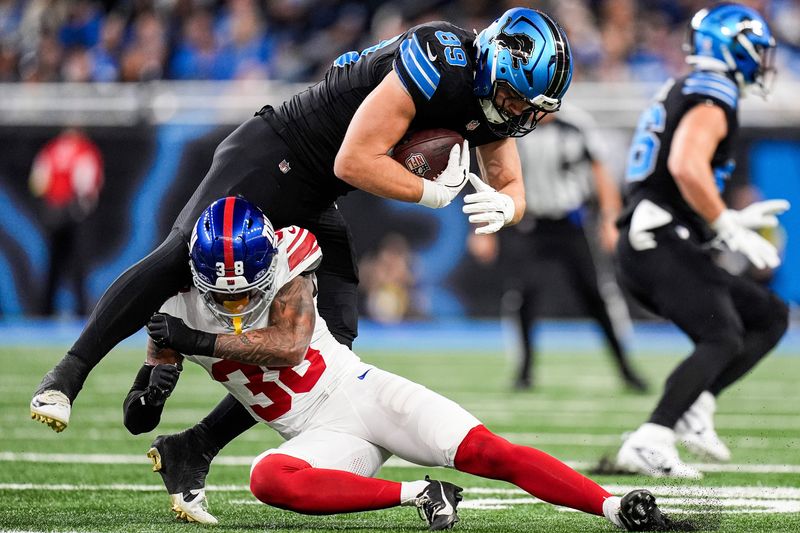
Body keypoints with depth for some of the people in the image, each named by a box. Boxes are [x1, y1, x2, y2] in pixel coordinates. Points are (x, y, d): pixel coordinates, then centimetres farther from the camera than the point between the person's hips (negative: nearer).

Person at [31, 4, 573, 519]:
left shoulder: (497, 103, 1)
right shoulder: (440, 62, -26)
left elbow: (511, 185, 12)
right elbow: (353, 162, -26)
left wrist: (505, 204, -11)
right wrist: (432, 193, -20)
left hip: (316, 204, 8)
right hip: (272, 157, -8)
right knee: (187, 255, -28)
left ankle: (194, 448, -1)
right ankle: (67, 375, -22)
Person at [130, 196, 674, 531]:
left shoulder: (286, 273, -10)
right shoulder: (179, 309, -2)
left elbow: (290, 344, -26)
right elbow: (138, 418, 7)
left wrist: (200, 341, -23)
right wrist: (153, 384, -16)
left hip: (363, 392, -2)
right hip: (322, 436, 2)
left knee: (487, 452, -22)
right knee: (268, 478, -34)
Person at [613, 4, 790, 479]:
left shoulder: (684, 95, 23)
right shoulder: (712, 101, -10)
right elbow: (687, 167, -28)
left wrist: (733, 219, 24)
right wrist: (730, 230, -22)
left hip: (653, 245, 10)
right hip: (663, 246, -10)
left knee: (771, 317, 11)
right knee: (723, 340, -21)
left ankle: (695, 409, -1)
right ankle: (650, 443, -28)